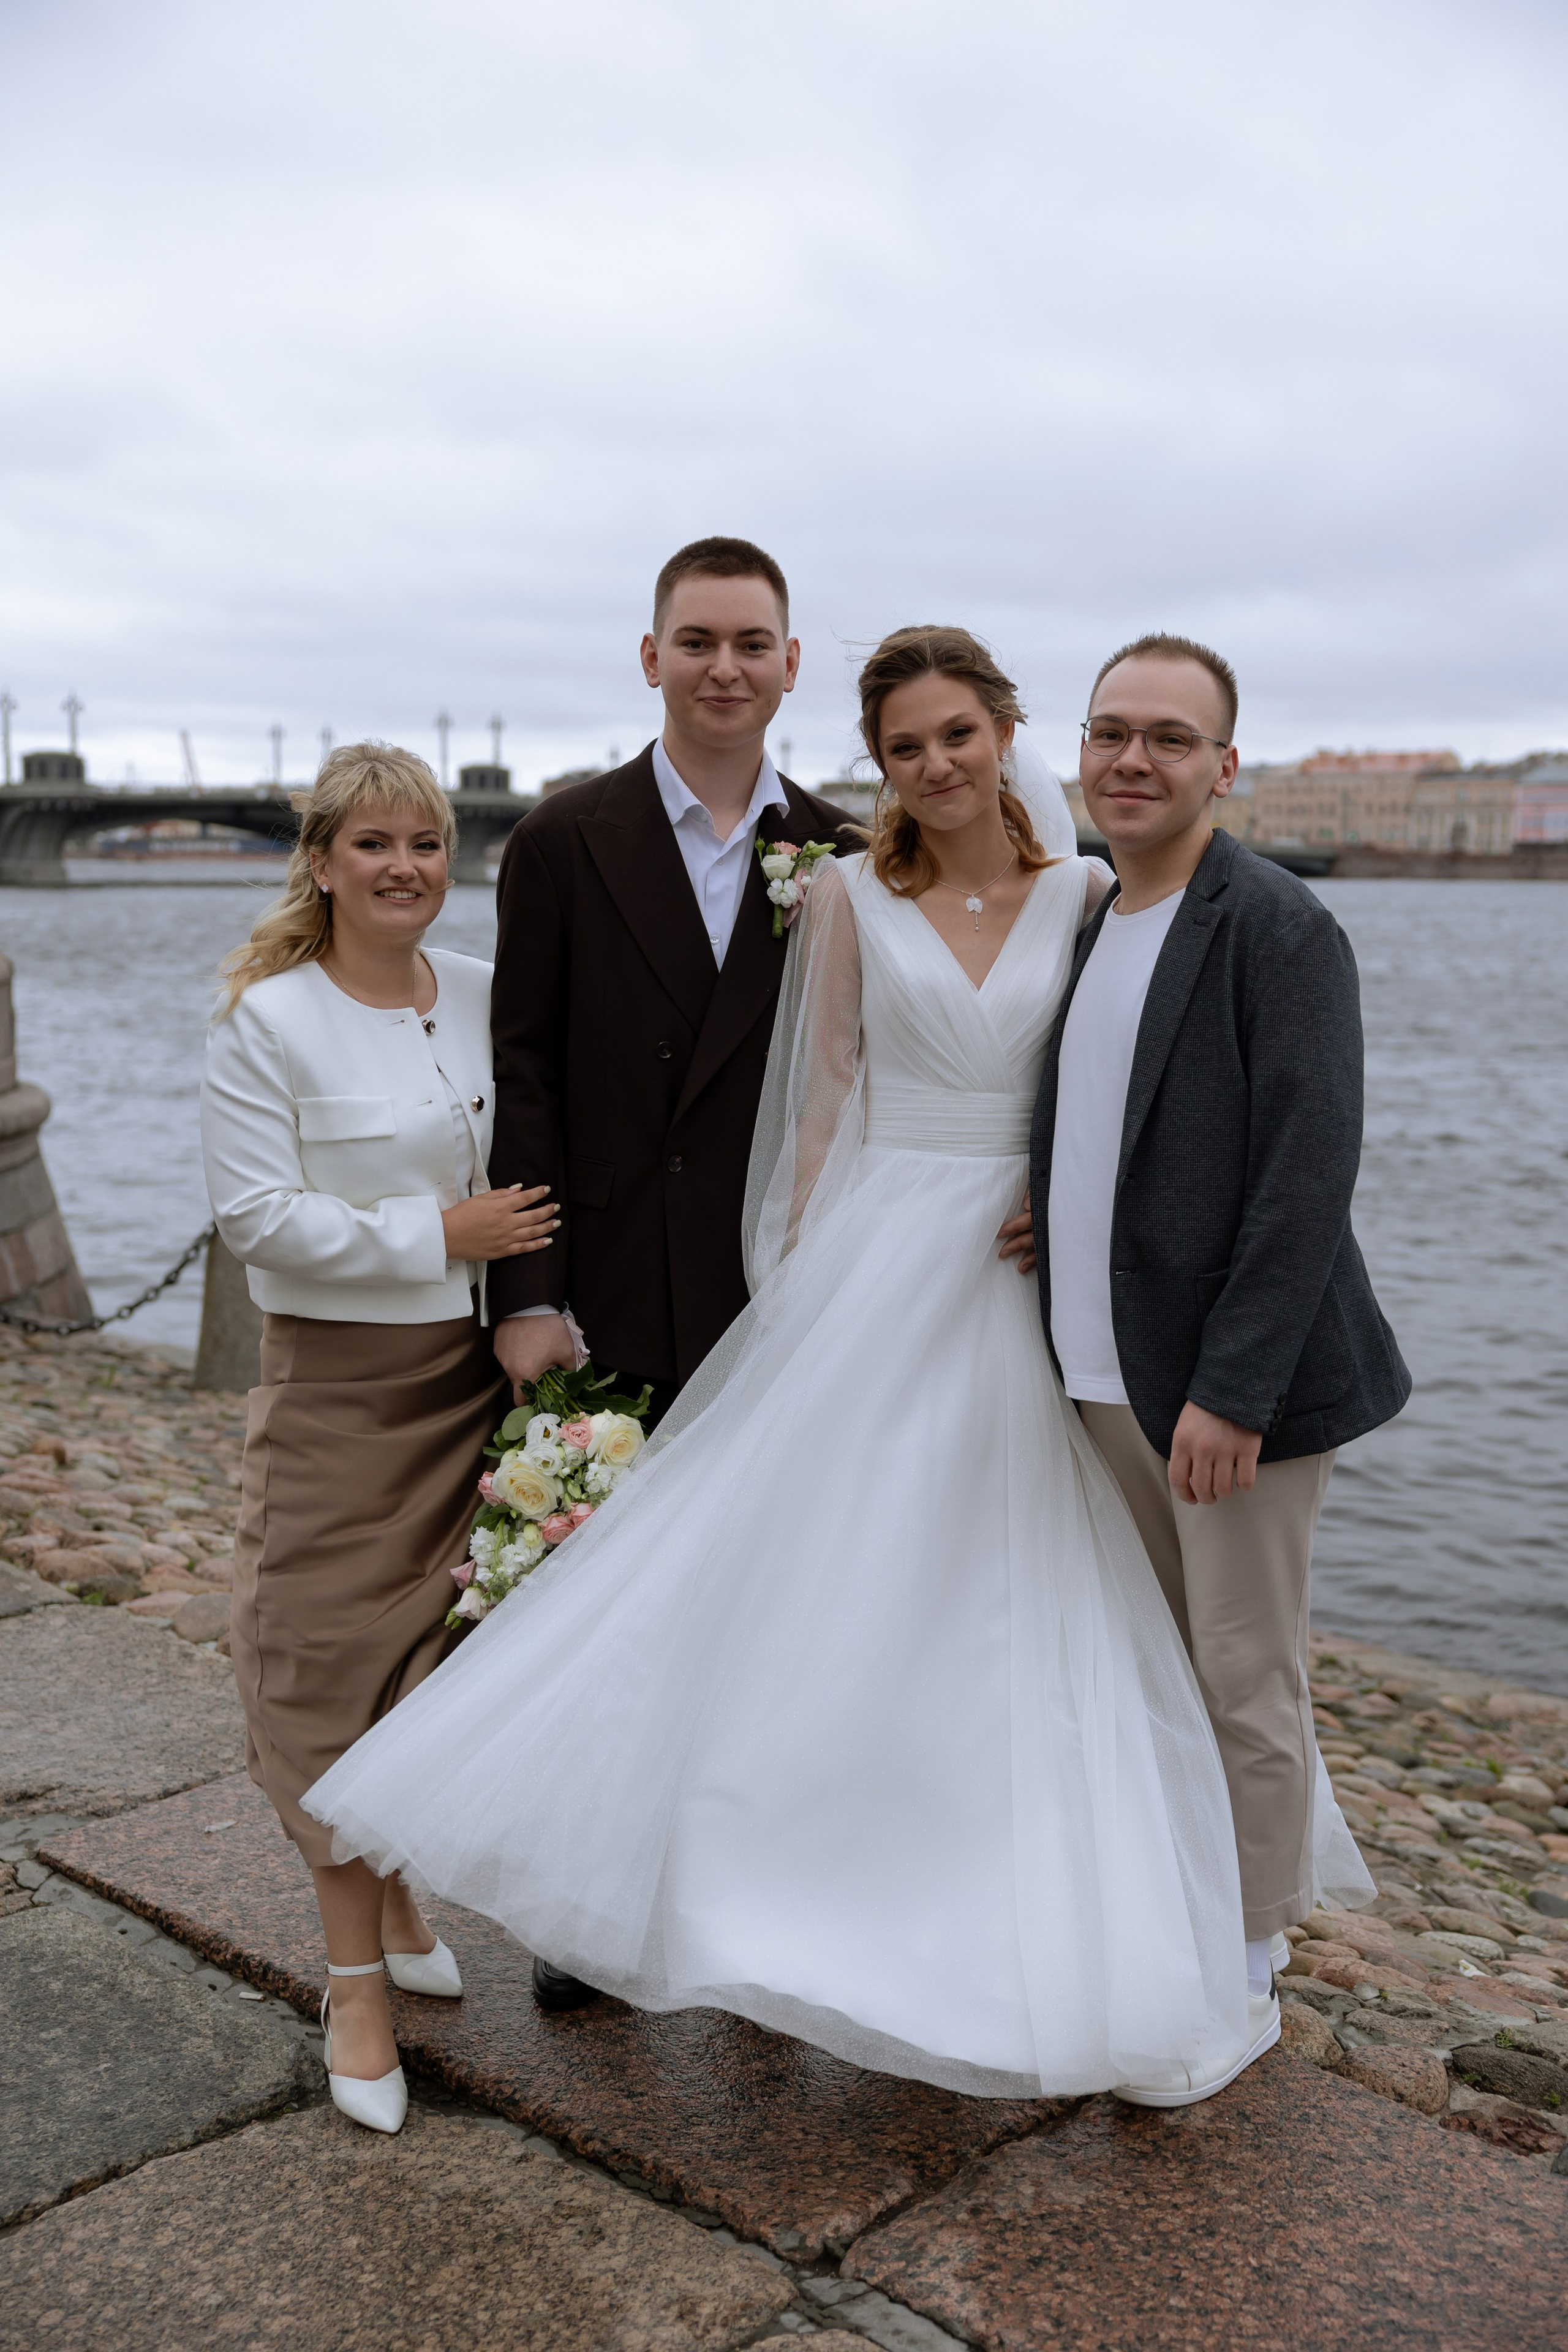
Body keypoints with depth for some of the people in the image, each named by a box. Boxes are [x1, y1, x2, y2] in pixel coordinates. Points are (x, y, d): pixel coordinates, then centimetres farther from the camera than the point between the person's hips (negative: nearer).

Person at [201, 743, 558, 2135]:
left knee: (452, 1652, 13)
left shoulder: (486, 996, 5)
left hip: (479, 1375, 4)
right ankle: (357, 1985, 15)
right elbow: (259, 1214, -14)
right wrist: (442, 1235, -15)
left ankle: (403, 1900, 36)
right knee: (339, 1666, 1)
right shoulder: (268, 1020, -8)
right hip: (339, 1385, -4)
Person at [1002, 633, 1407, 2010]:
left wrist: (1231, 1390, -23)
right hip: (1108, 1376, 8)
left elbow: (1308, 1175, -20)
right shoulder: (1085, 925, 11)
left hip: (1234, 1380, -8)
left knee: (1245, 1676, 6)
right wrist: (1051, 1224, 1)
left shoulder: (1279, 930, -14)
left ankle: (1247, 1962, 25)